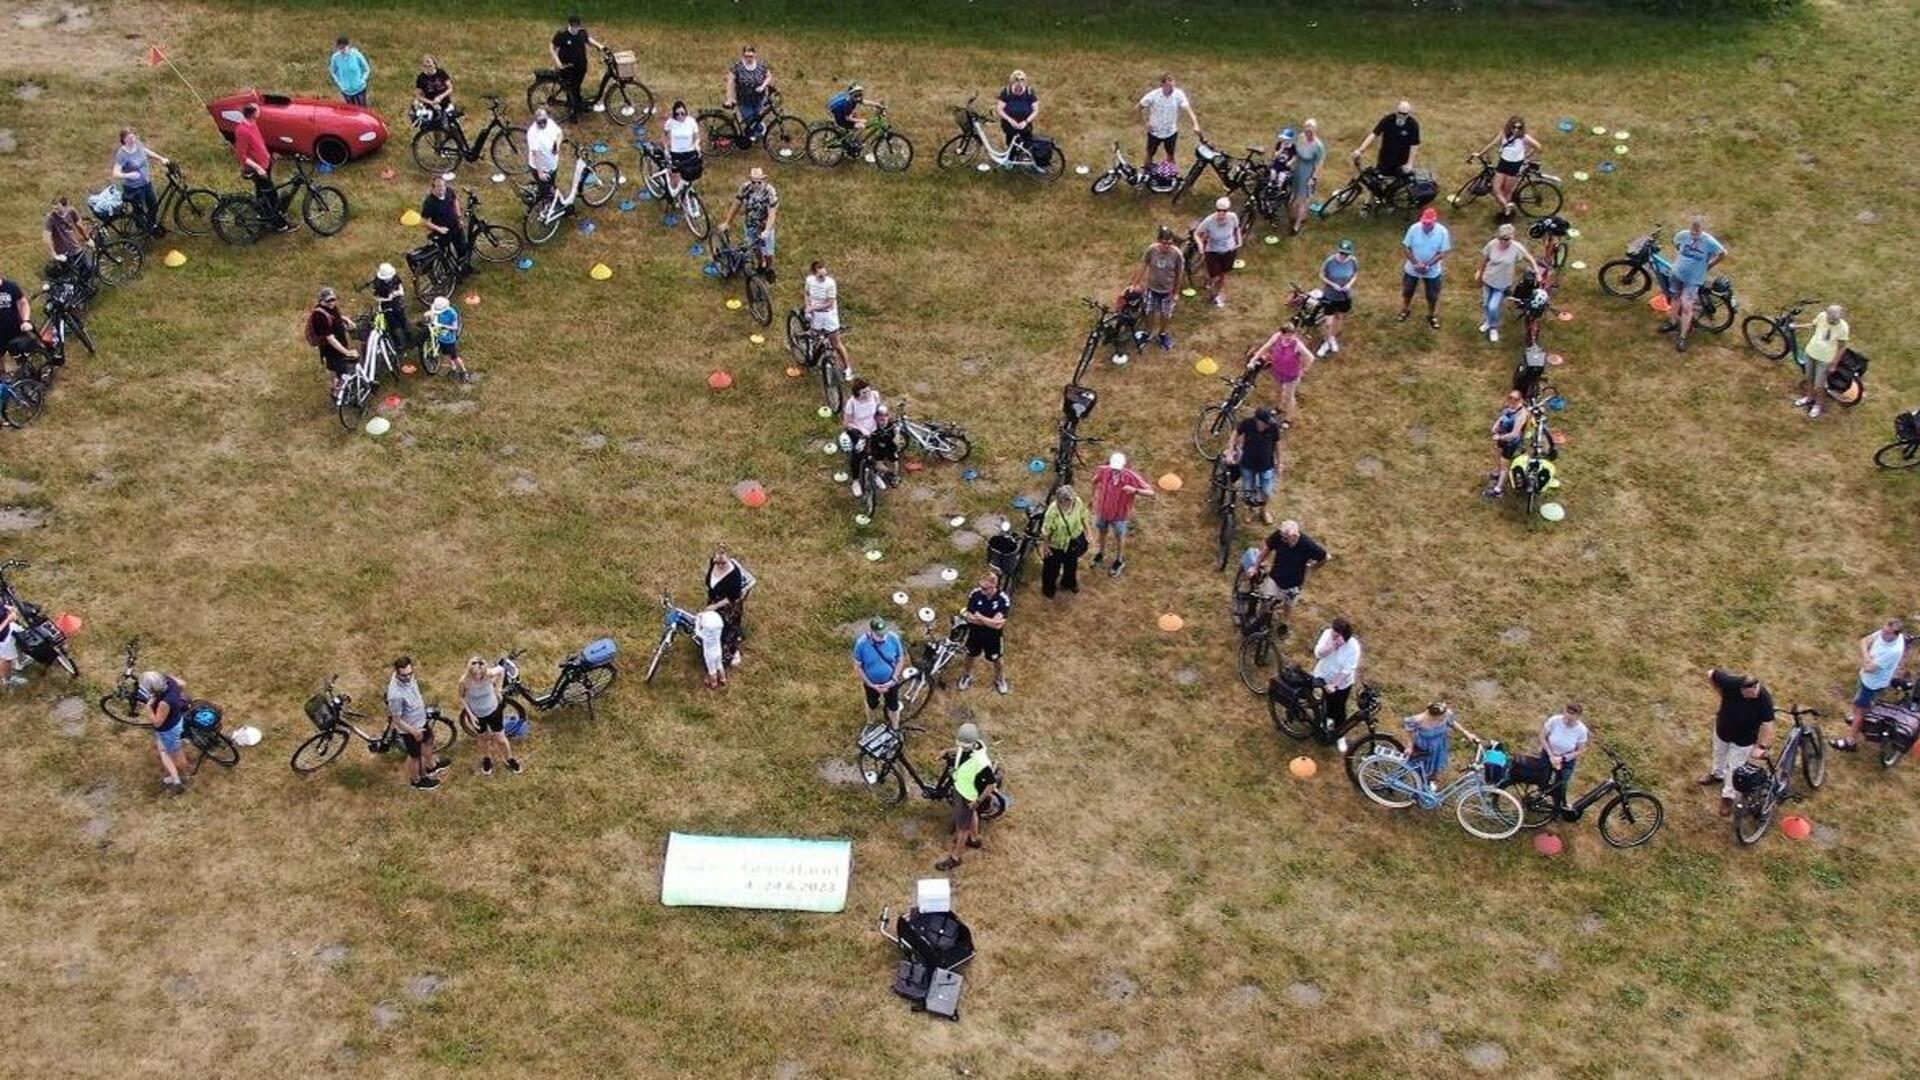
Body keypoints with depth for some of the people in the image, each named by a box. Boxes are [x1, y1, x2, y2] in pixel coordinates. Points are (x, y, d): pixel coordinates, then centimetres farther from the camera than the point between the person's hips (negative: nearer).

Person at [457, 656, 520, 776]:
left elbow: (501, 670, -6)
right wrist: (470, 714, -16)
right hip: (476, 714, 0)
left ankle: (509, 759, 42)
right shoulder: (465, 681, -32)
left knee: (500, 739, 13)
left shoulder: (490, 674, -31)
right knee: (483, 738, 23)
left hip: (493, 710, 0)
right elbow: (462, 697, -12)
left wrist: (499, 689, -5)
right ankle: (486, 759, 54)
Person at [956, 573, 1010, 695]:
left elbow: (997, 625, -31)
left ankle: (1000, 679, 51)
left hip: (993, 637, -2)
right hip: (975, 633, 2)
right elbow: (970, 618, -22)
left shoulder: (1003, 600, -29)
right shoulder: (975, 595, -23)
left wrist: (979, 617, -25)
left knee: (996, 660, 21)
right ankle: (967, 676, 54)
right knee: (970, 656, 25)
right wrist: (990, 621, -28)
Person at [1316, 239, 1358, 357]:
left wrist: (1350, 283, -17)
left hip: (1345, 296, 3)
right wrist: (1332, 284, -24)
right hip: (1330, 296, -3)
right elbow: (1322, 276, -11)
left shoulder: (1353, 261, -18)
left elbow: (1356, 274, 1)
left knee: (1338, 318, 23)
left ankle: (1333, 339, 49)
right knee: (1328, 322, 0)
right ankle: (1327, 341, 31)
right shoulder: (1330, 261, -26)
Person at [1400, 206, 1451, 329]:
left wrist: (1427, 266, -25)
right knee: (1407, 291, 22)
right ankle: (1405, 310, 50)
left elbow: (1442, 253, -16)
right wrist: (1416, 264, -23)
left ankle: (1432, 316, 42)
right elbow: (1406, 247, -13)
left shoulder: (1442, 232, -23)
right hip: (1412, 268, 1)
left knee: (1432, 296, 17)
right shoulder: (1414, 228, -22)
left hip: (1432, 271, -1)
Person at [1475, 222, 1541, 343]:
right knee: (1485, 304, 21)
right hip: (1488, 280, 3)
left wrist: (1537, 273, -15)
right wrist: (1479, 272, 9)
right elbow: (1484, 259, -3)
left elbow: (1529, 259, -11)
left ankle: (1494, 328, 22)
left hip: (1502, 284, -3)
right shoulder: (1492, 244, -20)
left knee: (1493, 307, -8)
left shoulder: (1517, 248, -26)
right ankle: (1487, 321, 53)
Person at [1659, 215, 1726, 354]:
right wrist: (1677, 260, 7)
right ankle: (1673, 322, 48)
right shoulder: (1682, 235, -14)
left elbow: (1723, 253, -7)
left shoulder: (1709, 242, -23)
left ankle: (1682, 337, 6)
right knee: (1675, 299, 23)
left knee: (1686, 307, -5)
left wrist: (1709, 266, -2)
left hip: (1693, 279, -4)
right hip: (1677, 274, 4)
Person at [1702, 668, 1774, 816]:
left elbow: (1767, 724, -31)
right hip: (1722, 729, 3)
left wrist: (1762, 746, -34)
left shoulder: (1764, 699, -37)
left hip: (1744, 739, -3)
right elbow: (1711, 674, -17)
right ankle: (1717, 774, 64)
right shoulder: (1729, 683, -35)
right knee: (1719, 754, 32)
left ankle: (1728, 796, 41)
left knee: (1734, 768, 15)